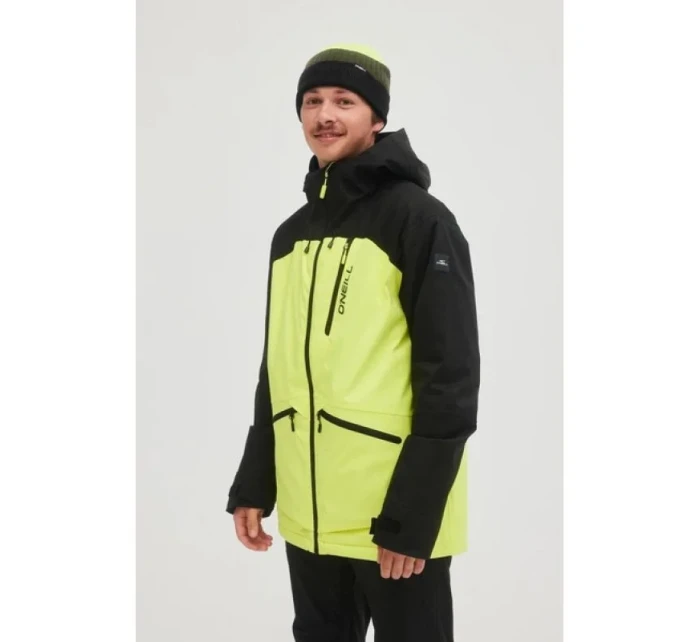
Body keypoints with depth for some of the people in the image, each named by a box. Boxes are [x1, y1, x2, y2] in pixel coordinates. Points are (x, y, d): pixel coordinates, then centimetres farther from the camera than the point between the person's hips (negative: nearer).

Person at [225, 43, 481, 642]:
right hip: (309, 514, 6)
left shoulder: (419, 218, -8)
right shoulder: (292, 233, 13)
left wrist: (411, 516, -16)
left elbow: (451, 378, -13)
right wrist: (253, 484, 12)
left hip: (393, 513, -6)